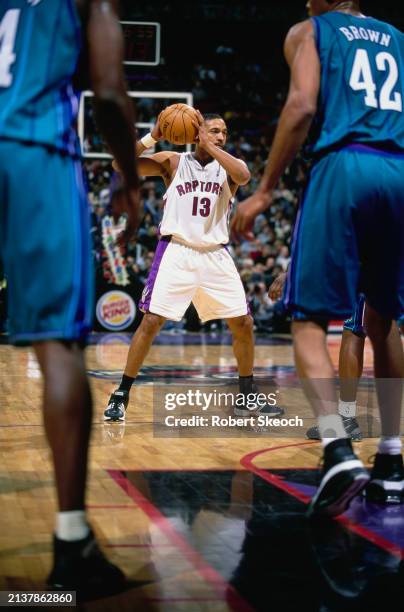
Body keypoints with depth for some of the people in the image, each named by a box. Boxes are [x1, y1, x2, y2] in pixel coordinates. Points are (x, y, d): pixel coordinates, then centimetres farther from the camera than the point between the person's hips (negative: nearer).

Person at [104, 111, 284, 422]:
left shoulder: (229, 166, 6)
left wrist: (210, 146, -17)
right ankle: (121, 396, -1)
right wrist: (152, 137, -18)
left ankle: (247, 397, 18)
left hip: (216, 256, 3)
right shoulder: (173, 161, 3)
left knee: (244, 324, 2)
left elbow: (243, 176, -19)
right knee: (151, 321, -11)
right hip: (176, 252, -3)